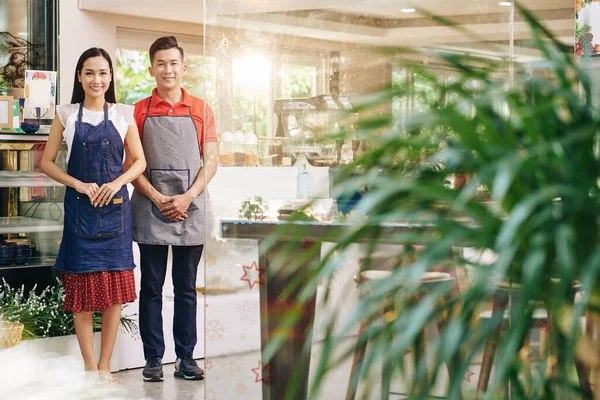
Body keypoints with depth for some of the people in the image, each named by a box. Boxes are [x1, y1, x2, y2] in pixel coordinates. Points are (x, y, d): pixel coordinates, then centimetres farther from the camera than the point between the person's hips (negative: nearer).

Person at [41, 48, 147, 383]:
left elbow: (139, 161, 8)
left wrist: (118, 182, -11)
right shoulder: (67, 114, 3)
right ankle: (90, 368, 8)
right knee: (82, 288, -1)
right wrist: (80, 185, -10)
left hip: (115, 206, 1)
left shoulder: (123, 114, 5)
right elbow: (47, 161, 4)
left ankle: (105, 367, 13)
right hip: (80, 207, -1)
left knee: (115, 289, 2)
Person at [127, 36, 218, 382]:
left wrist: (187, 197, -10)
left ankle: (186, 358, 12)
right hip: (150, 209, 0)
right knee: (152, 287, 4)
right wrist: (157, 198, -11)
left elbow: (211, 161, 3)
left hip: (190, 209, 1)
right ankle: (153, 358, 10)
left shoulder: (200, 109, 6)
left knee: (187, 288, 6)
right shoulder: (140, 111, 4)